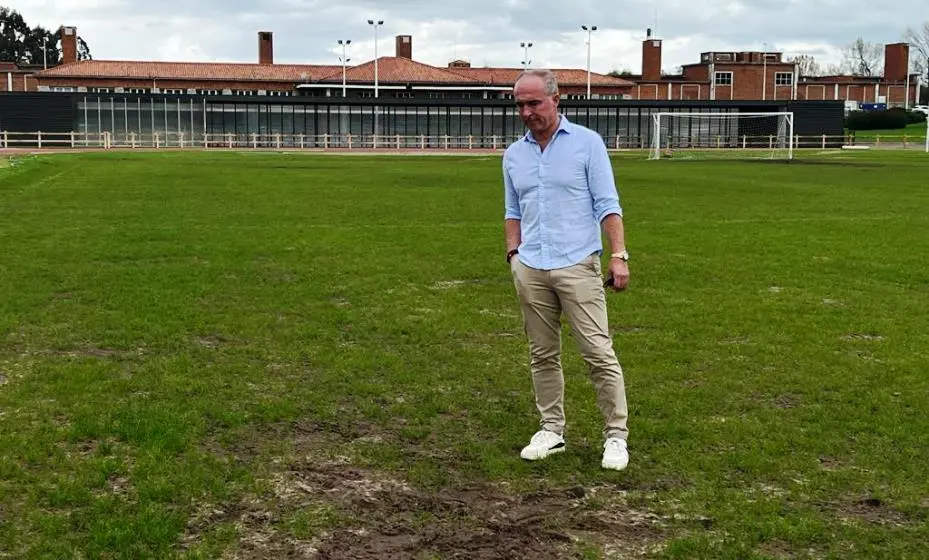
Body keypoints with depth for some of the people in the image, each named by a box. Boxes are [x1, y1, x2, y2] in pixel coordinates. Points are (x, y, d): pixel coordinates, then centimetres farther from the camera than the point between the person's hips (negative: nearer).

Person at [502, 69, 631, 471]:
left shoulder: (587, 143, -1)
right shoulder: (513, 155, 12)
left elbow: (607, 205, -4)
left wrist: (619, 256, -12)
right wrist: (513, 253, 9)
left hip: (578, 267, -4)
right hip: (530, 270, 5)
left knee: (599, 353, -6)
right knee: (542, 356, 10)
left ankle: (616, 435, 3)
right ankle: (551, 430, 21)